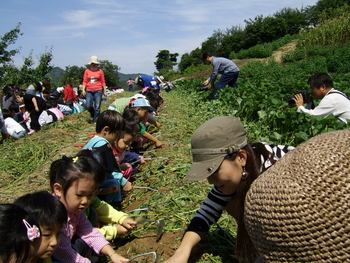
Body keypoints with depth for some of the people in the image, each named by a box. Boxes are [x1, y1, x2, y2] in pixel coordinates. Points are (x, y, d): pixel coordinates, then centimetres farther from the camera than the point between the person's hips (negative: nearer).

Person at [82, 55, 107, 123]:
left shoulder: (100, 71, 5)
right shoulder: (87, 71, 9)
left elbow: (103, 82, 8)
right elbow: (85, 81, 10)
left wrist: (105, 91, 6)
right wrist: (83, 90, 0)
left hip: (98, 90, -1)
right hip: (89, 91, 1)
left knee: (97, 106, -3)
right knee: (88, 106, -6)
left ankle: (96, 120, 6)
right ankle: (92, 115, 26)